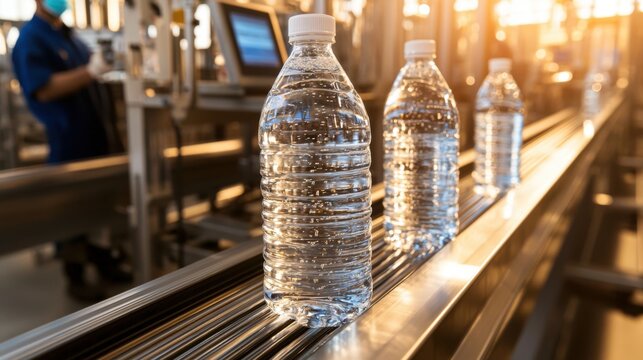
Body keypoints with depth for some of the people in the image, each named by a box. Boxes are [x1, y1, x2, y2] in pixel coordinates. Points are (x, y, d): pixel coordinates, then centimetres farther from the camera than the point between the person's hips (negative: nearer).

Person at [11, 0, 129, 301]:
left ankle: (102, 260, 31)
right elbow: (44, 90, -21)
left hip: (94, 133, 8)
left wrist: (104, 68, 6)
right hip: (67, 139, -8)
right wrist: (90, 72, -27)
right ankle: (75, 279, 16)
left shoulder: (69, 35, 15)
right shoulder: (30, 39, -10)